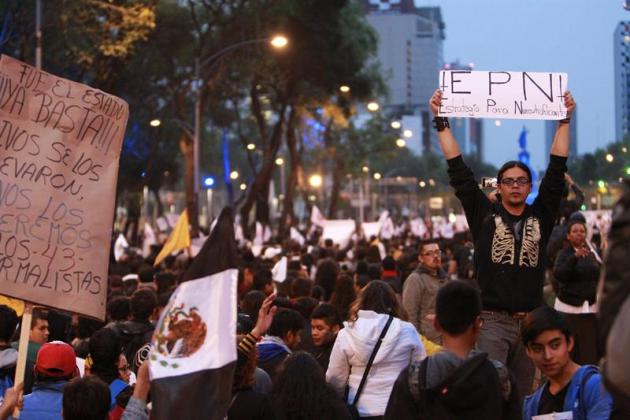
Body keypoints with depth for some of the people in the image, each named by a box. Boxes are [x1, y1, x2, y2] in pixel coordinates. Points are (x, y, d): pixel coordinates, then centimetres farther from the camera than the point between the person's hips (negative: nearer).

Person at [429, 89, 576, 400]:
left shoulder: (541, 217, 9)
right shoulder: (484, 215, 3)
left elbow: (557, 169, 8)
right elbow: (458, 170, 1)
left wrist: (564, 119, 8)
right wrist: (441, 121, -2)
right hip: (492, 321, -3)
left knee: (524, 399, 10)